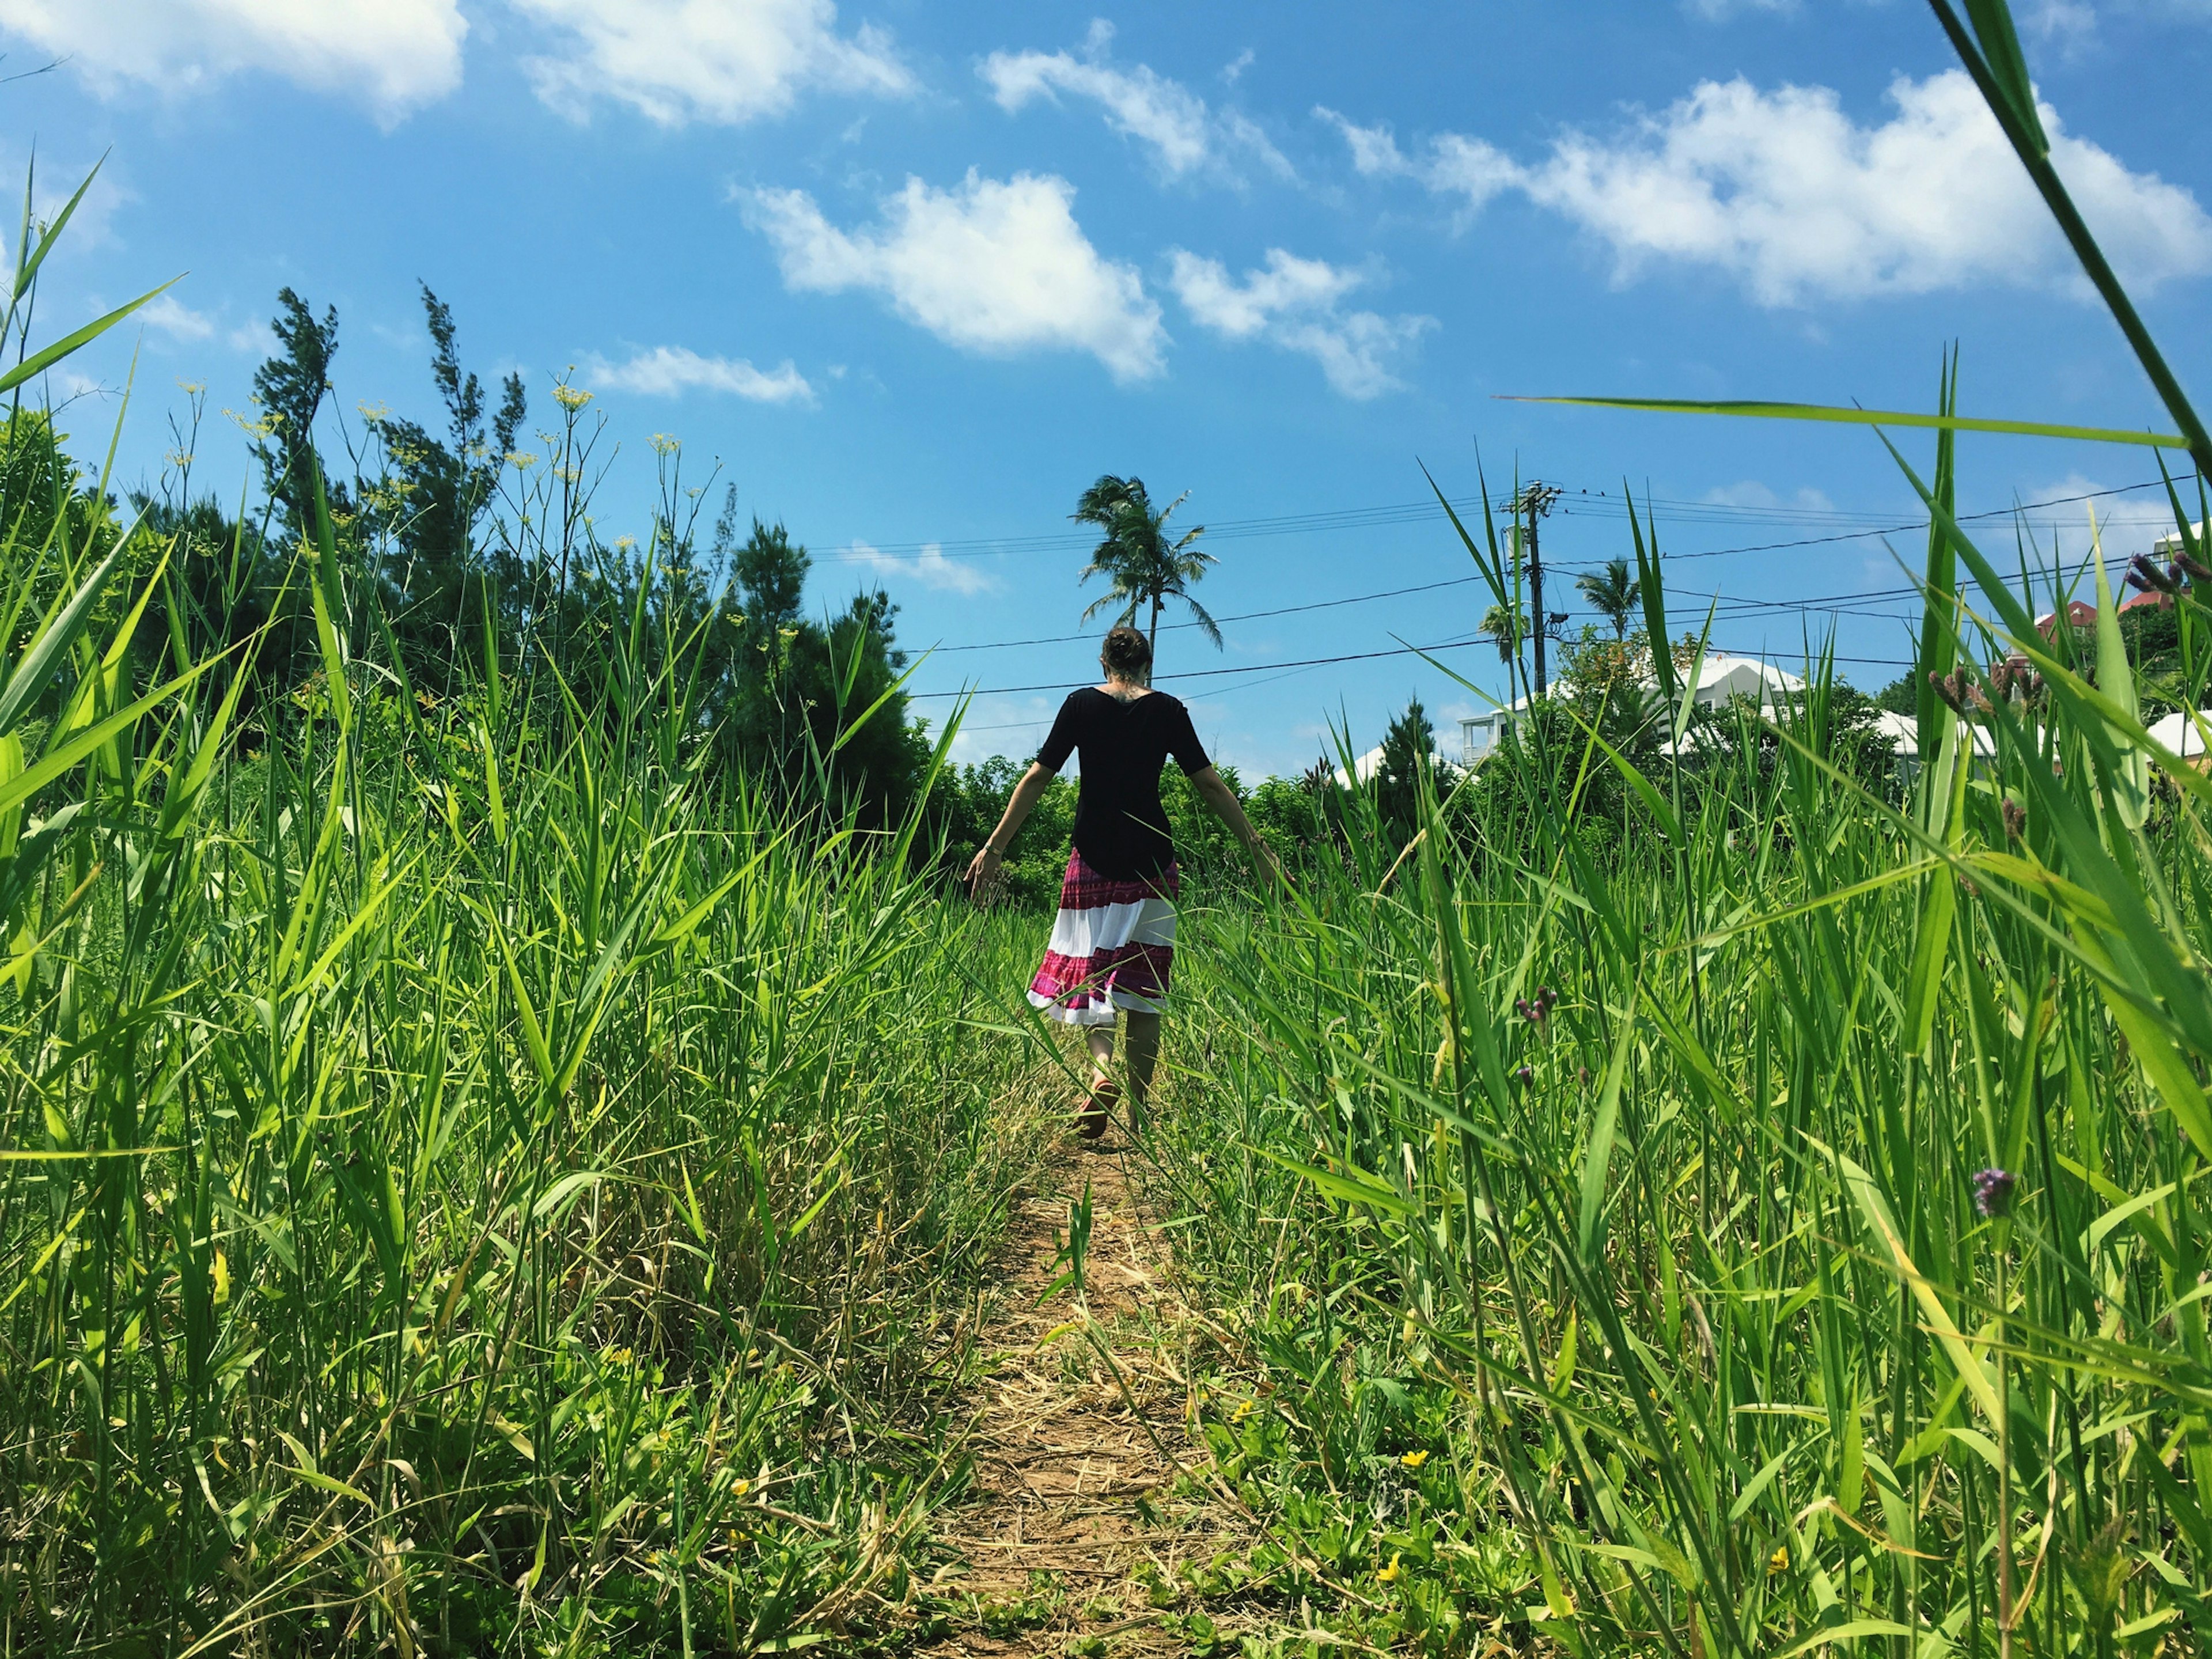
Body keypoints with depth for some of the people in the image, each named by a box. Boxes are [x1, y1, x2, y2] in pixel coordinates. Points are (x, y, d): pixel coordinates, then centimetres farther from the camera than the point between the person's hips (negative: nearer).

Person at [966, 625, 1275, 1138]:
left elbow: (1037, 778, -2)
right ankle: (1138, 1115, 7)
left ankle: (1102, 1068, -19)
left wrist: (994, 848, 0)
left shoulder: (1081, 705, 2)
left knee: (1087, 966, 8)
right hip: (1152, 859, 1)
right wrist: (1258, 848, 5)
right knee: (1144, 982, 7)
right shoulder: (1168, 711, 3)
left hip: (1094, 856, -1)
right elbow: (1210, 785, 1)